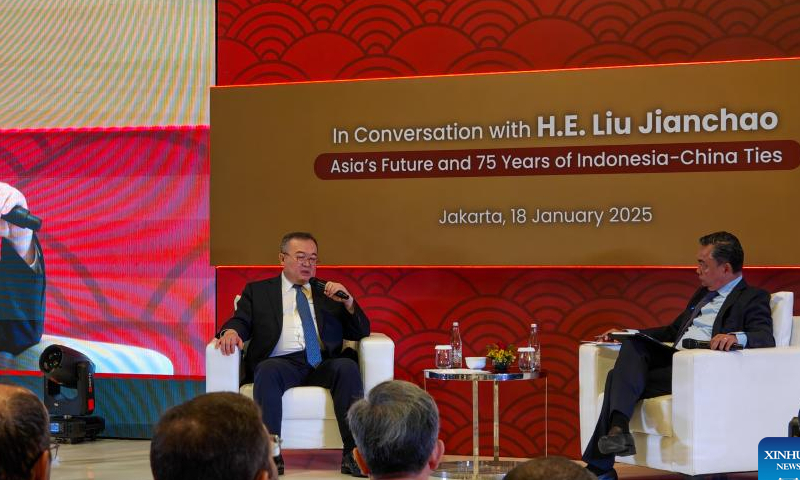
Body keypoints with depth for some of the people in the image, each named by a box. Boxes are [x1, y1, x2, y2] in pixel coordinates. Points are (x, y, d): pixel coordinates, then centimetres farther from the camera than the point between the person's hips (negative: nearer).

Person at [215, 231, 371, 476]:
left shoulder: (328, 292, 26)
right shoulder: (257, 291, 23)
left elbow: (361, 332, 20)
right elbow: (241, 320, 10)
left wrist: (348, 302, 2)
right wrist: (231, 331, -14)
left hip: (323, 365, 2)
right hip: (281, 362, -2)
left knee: (348, 367, -31)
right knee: (267, 371, -36)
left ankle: (352, 454, -35)